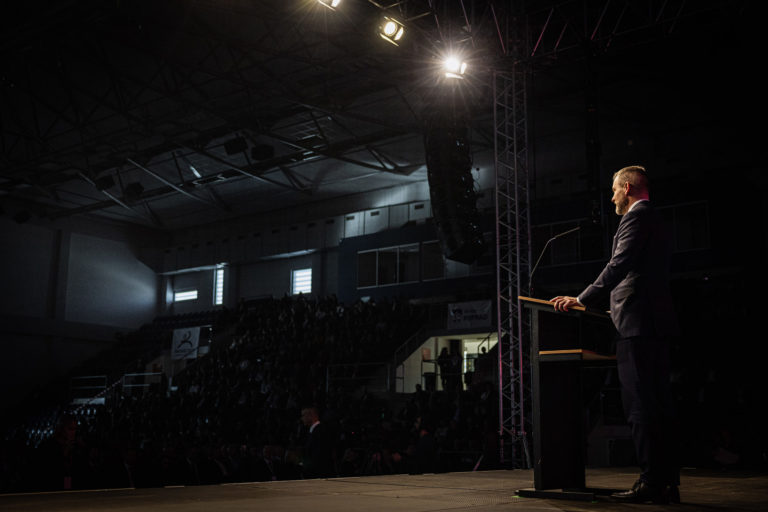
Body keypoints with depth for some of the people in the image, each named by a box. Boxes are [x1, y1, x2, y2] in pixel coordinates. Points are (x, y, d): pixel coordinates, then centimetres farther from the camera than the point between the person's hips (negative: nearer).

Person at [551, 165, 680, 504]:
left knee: (640, 406, -9)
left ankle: (651, 482, -8)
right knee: (658, 405, 10)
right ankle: (667, 482, 13)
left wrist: (582, 301, -10)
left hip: (637, 324, -10)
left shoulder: (637, 217, -6)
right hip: (656, 325, 10)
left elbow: (619, 266, -16)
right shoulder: (655, 222, 24)